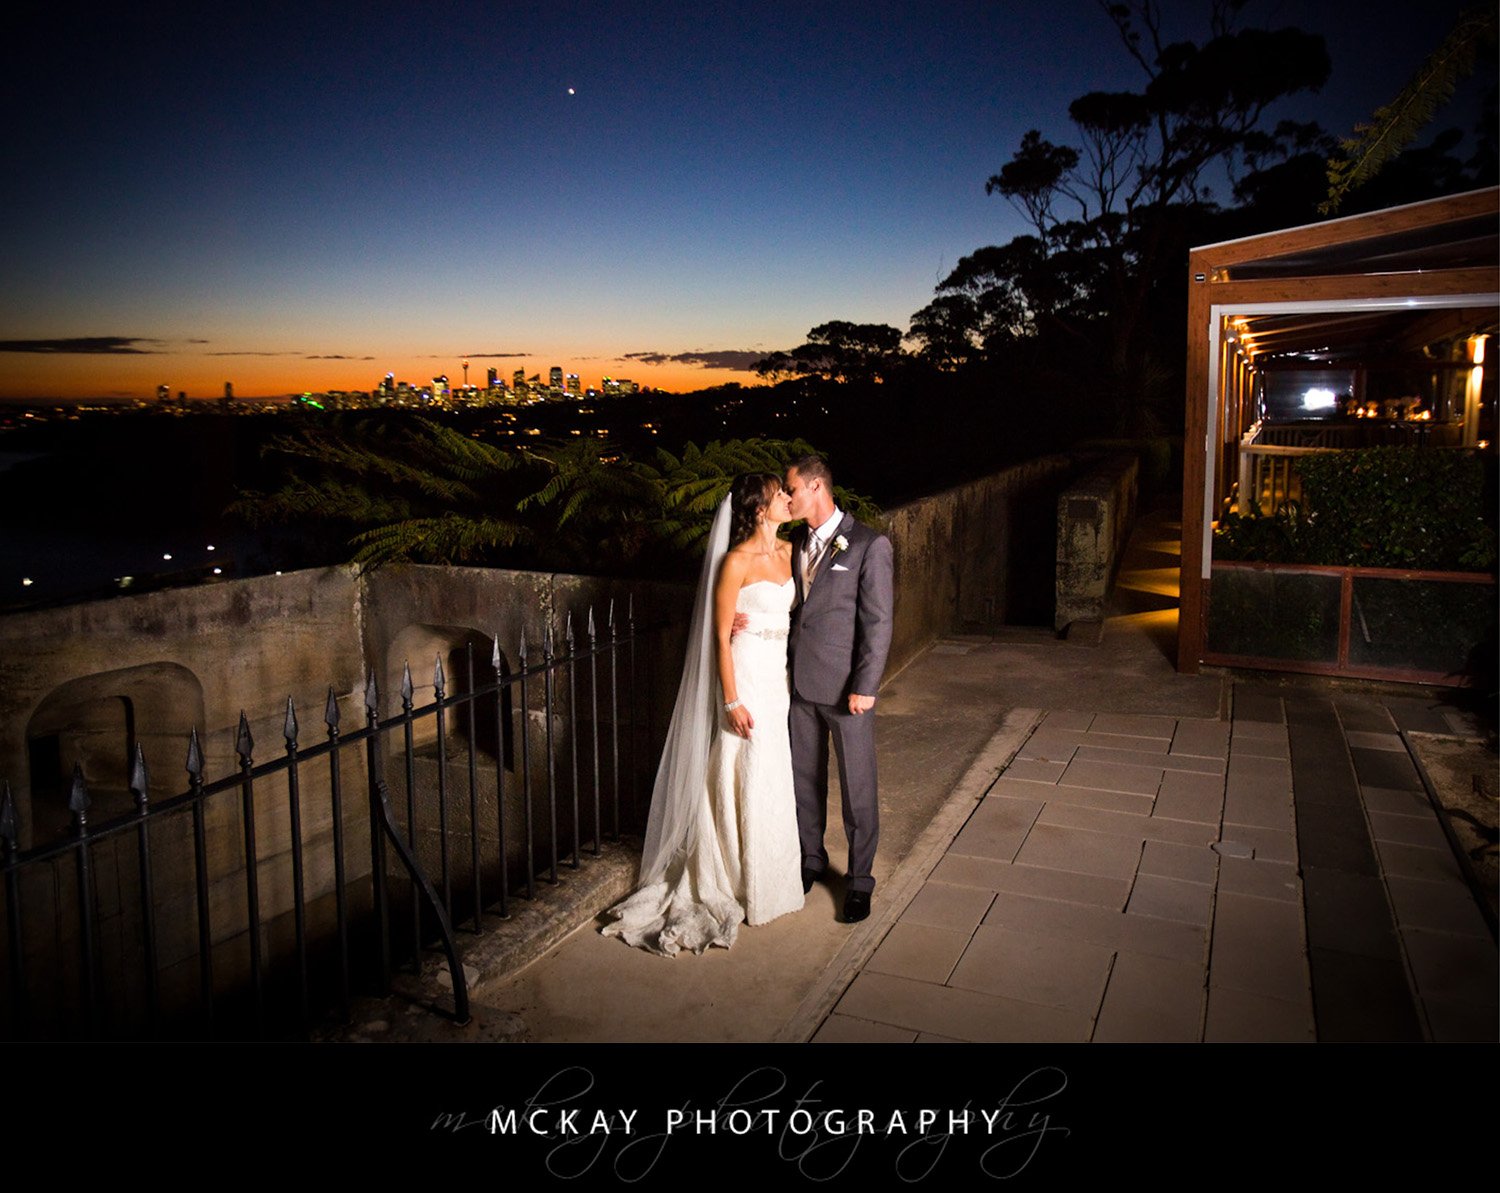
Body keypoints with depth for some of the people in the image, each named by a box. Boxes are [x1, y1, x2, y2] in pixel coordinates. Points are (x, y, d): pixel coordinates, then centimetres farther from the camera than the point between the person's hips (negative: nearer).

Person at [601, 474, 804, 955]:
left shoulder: (787, 552, 7)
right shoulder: (736, 561, -15)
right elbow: (721, 635, -15)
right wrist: (731, 701, -17)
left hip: (777, 676, 8)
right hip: (745, 673, -7)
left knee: (772, 778, 16)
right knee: (745, 779, 2)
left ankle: (767, 875, 33)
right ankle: (740, 883, 17)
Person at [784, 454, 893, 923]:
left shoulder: (869, 544, -10)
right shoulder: (794, 543, 8)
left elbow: (878, 621, -12)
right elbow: (787, 606, 12)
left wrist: (865, 687, -15)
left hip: (845, 688, -5)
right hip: (800, 683, 6)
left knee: (858, 788, 6)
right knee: (805, 780, 17)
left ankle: (860, 879, 22)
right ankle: (811, 859, 36)